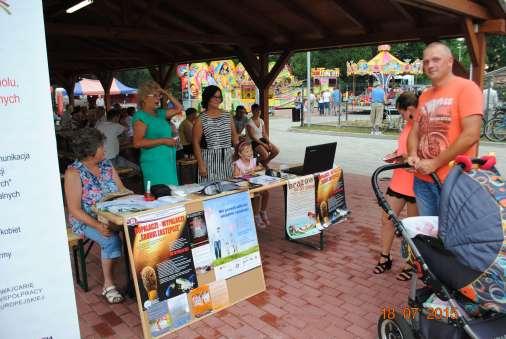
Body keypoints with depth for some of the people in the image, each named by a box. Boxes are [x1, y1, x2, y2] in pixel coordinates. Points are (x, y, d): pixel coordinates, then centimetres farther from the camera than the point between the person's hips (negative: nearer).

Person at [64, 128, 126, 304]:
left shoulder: (106, 165, 7)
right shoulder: (74, 173, -10)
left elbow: (123, 190, 7)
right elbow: (75, 210, -13)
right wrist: (98, 226, -27)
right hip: (86, 220, -4)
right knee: (111, 240, -31)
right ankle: (108, 285, -10)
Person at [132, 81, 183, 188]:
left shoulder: (159, 113, 14)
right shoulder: (140, 116, -8)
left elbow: (178, 108, 22)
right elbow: (137, 143, -18)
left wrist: (166, 93, 11)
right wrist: (163, 141, -17)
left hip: (169, 162, 8)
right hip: (154, 163, -8)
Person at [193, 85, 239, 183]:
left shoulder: (227, 116, 9)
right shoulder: (201, 119, -4)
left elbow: (234, 137, 15)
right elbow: (196, 143, -6)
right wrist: (201, 164, -12)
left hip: (228, 159, 4)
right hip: (209, 160, -4)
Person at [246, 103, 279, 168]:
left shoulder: (261, 121, 9)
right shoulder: (249, 122, -12)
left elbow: (264, 134, 10)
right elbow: (252, 136, -17)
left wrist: (268, 142, -7)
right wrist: (263, 144, -20)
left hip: (262, 139, 7)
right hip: (253, 142, -7)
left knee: (276, 151, -8)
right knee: (265, 154, -29)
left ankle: (265, 162, 13)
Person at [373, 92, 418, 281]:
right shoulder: (408, 125, 10)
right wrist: (396, 155, 6)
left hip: (416, 185, -8)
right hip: (398, 181, 8)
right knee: (386, 218, 10)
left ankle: (410, 264, 26)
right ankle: (384, 259, 26)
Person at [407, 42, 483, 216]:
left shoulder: (466, 88, -7)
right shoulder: (424, 95, 14)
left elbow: (471, 135, -16)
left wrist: (434, 163, -15)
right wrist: (413, 156, -5)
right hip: (423, 179, 6)